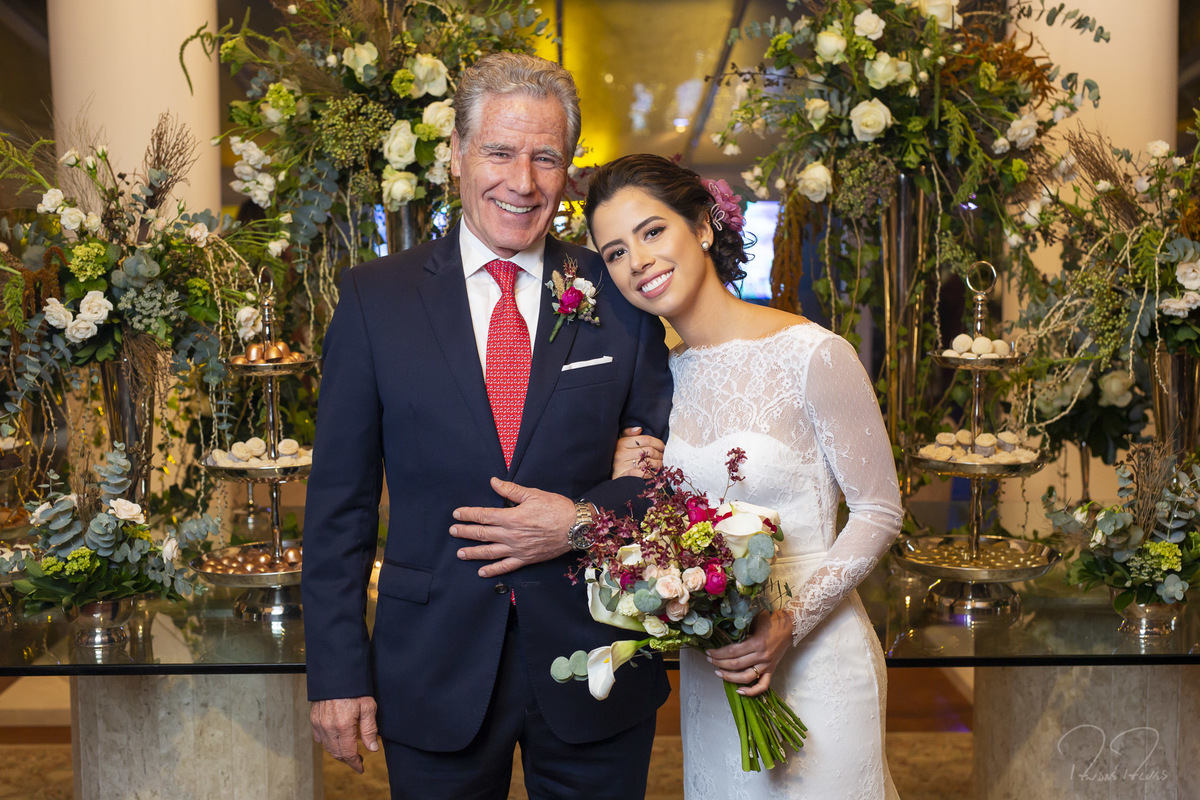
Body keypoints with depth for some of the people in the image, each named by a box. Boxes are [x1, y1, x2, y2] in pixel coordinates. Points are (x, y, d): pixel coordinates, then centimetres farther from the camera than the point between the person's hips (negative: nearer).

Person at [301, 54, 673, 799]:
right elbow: (340, 498, -2)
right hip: (433, 676, 0)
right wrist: (337, 671, -4)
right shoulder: (375, 297, -2)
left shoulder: (619, 295, -1)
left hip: (596, 670, 1)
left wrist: (586, 521, -15)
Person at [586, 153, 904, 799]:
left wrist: (792, 622, -21)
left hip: (812, 660, -5)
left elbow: (879, 512, -11)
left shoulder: (813, 355, -17)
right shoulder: (668, 370, 3)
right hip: (710, 665, 6)